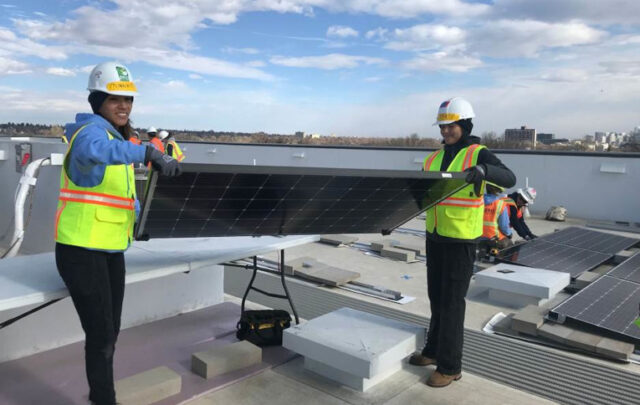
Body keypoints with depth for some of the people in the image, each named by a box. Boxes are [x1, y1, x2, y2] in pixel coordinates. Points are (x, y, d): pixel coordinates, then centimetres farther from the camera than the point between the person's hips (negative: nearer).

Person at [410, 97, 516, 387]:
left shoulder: (478, 154, -8)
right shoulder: (433, 159, 10)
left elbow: (508, 179, -23)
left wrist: (482, 170, -42)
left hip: (461, 238, -6)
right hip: (435, 235, 6)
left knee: (452, 301, -1)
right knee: (436, 296, 17)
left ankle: (450, 366, 11)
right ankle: (434, 350, 33)